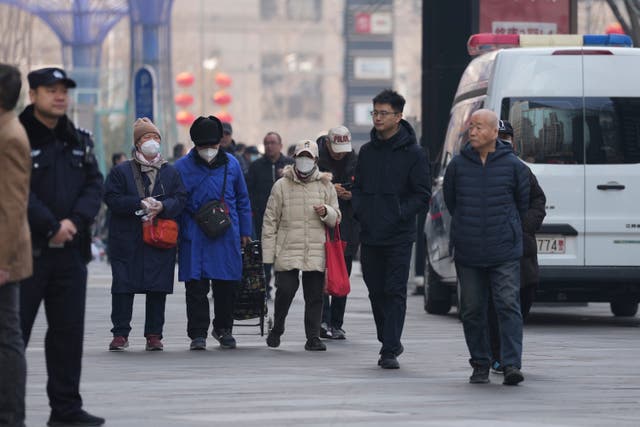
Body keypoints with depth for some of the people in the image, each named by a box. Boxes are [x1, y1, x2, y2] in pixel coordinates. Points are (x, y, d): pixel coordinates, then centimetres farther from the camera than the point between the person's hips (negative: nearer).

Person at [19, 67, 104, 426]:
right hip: (27, 249, -6)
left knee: (69, 332, 8)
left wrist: (75, 221, -10)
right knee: (14, 332, -2)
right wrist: (51, 227, -16)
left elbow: (95, 185, 7)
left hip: (71, 250, 6)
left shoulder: (79, 141, 13)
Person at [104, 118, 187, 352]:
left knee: (158, 289, 1)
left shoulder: (170, 172, 13)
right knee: (123, 286, -3)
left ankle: (154, 334, 8)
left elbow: (180, 199, 4)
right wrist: (140, 204, -17)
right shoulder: (121, 171, 5)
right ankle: (120, 334, 3)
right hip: (127, 241, -2)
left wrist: (162, 206, -16)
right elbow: (112, 199, -6)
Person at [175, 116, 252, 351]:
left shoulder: (231, 164, 7)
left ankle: (224, 328, 25)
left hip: (227, 236, 2)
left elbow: (242, 199, 15)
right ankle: (198, 333, 1)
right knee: (196, 287, -4)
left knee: (227, 285, 8)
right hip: (194, 238, -2)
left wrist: (245, 231, 13)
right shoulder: (182, 167, 0)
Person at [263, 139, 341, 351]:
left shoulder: (325, 186, 10)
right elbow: (270, 221, 5)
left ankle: (313, 337, 7)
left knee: (315, 296, 1)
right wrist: (268, 254, 1)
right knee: (285, 289, -9)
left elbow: (336, 219, 12)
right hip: (287, 251, -2)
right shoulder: (282, 185, 5)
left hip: (316, 252, 2)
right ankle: (277, 329, 14)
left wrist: (326, 212, -12)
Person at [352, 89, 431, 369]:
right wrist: (359, 211, 1)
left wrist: (399, 215, -15)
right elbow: (358, 187, 19)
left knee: (395, 293, -7)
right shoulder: (367, 152, 12)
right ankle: (390, 343, 23)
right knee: (376, 292, 9)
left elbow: (422, 196, -4)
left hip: (398, 237, -5)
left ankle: (390, 350, -8)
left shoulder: (413, 153, -3)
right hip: (369, 236, 5)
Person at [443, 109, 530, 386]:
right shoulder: (457, 165, 4)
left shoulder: (513, 166, -1)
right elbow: (450, 202, 17)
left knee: (508, 306, -11)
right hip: (467, 253, 2)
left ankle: (512, 365, -14)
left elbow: (523, 203, 12)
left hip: (504, 252, -2)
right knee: (472, 311, 5)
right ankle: (480, 365, 15)